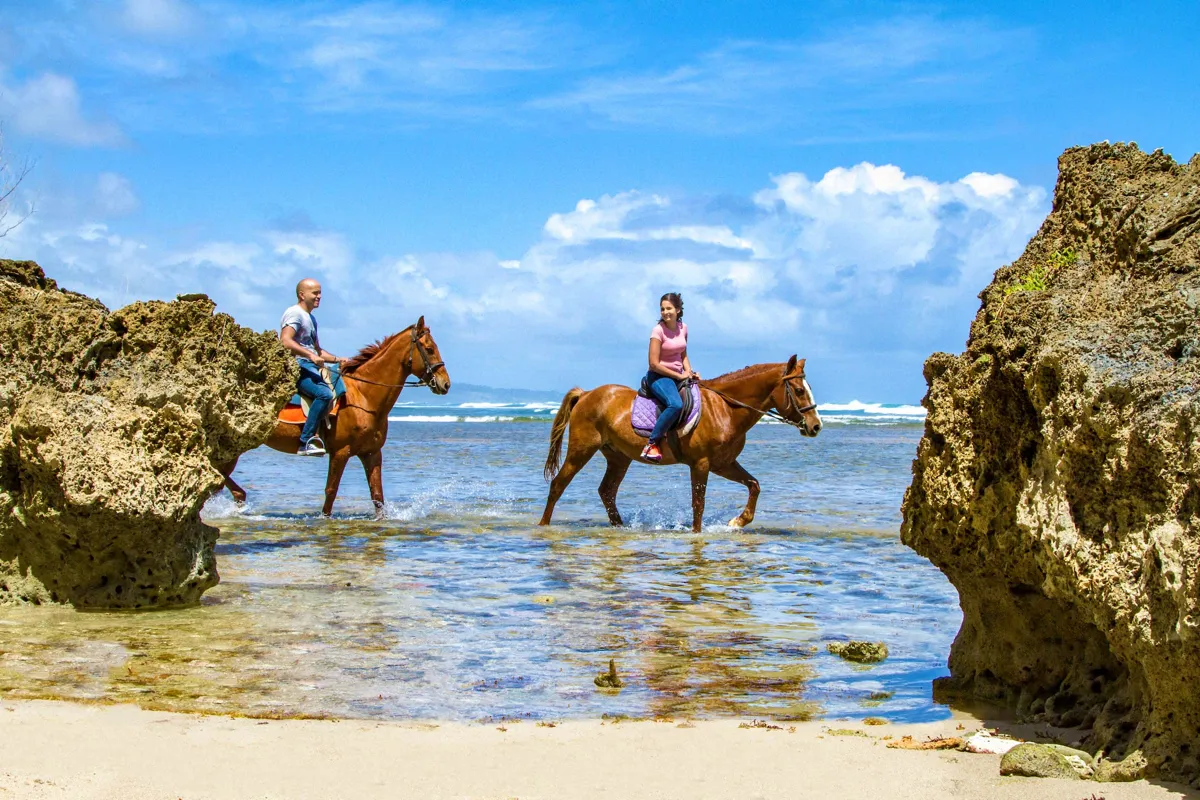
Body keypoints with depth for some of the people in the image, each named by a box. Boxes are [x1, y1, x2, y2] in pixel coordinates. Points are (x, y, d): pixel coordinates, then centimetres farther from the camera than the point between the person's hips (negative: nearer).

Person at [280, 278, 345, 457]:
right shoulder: (295, 313, -5)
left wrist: (338, 359, 17)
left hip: (311, 367, 10)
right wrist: (311, 355, -25)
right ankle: (305, 442, -32)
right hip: (296, 367, -10)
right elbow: (285, 341, -21)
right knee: (325, 393, -30)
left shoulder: (311, 319, 25)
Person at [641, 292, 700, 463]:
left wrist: (689, 372, -1)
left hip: (679, 375, 7)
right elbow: (654, 364, -17)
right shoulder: (658, 330, -13)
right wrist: (679, 376, -14)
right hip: (659, 376, -7)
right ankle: (651, 444, -28)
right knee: (676, 405, -34)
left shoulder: (683, 327, 6)